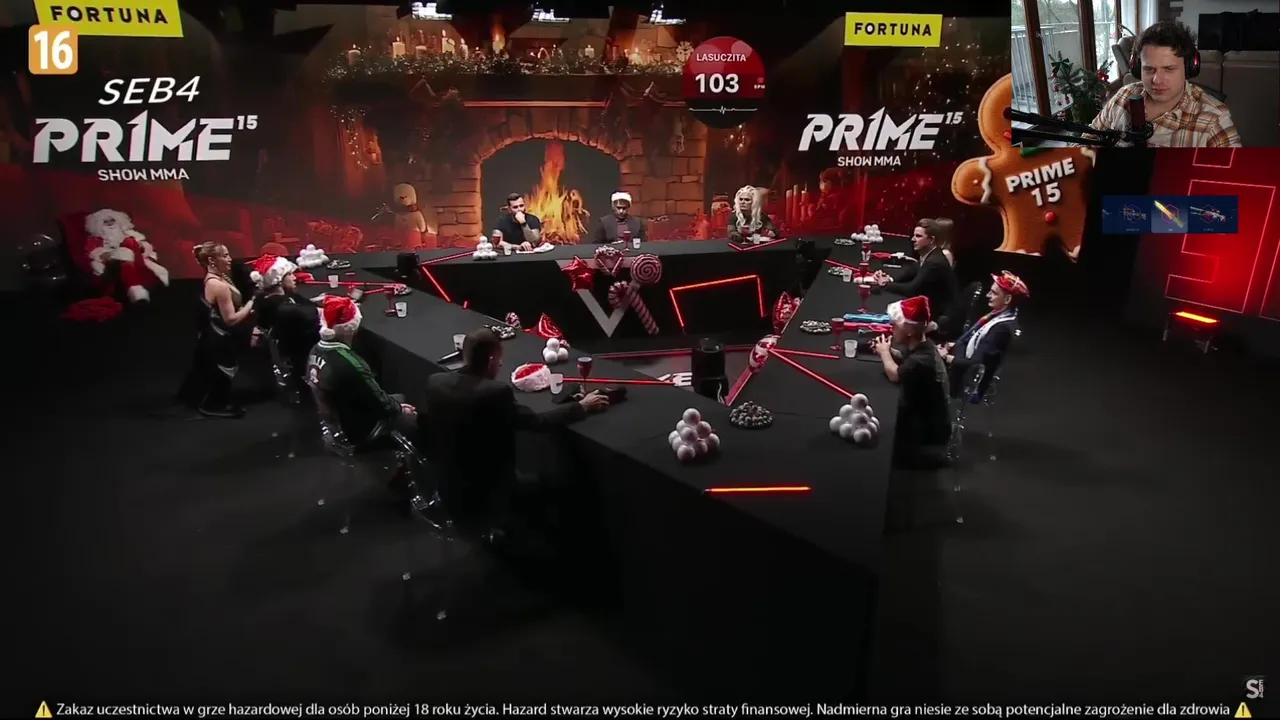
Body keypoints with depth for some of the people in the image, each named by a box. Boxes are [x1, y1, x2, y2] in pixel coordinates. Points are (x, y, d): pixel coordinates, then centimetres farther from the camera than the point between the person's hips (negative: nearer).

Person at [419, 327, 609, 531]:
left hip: (446, 490, 7)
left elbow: (422, 437, 3)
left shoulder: (436, 382, -8)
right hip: (485, 500, -7)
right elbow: (537, 421, -16)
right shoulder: (496, 392, -27)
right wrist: (582, 406, -4)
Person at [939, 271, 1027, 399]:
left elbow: (976, 364, -26)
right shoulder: (997, 315, 4)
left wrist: (947, 357, -20)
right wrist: (953, 345, 2)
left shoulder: (1003, 328, -24)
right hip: (960, 370, 9)